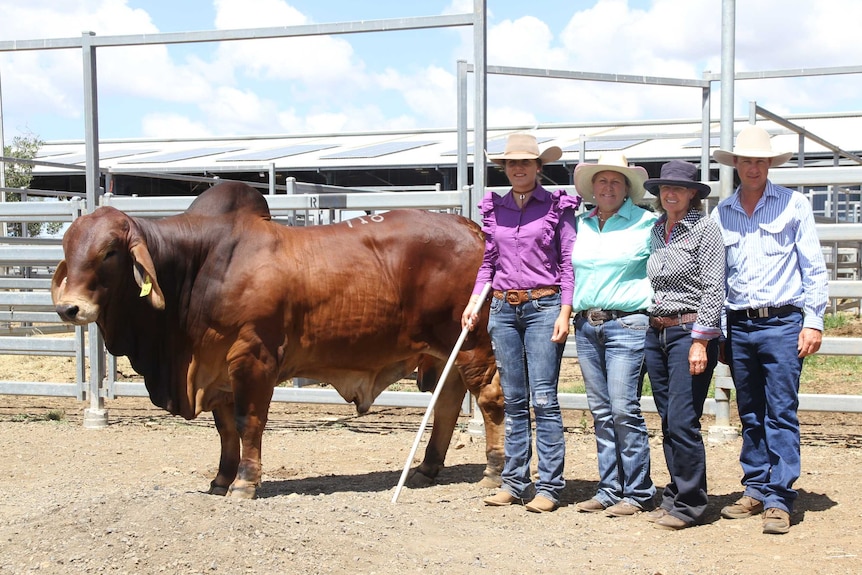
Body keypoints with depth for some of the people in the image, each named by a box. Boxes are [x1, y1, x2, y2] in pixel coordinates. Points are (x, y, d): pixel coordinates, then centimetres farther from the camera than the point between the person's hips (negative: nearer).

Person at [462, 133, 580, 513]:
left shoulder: (558, 207, 0)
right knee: (513, 399, 9)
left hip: (543, 307, -4)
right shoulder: (494, 208, 11)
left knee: (544, 399, -6)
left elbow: (568, 263, -1)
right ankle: (514, 483, 15)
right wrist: (472, 303, 5)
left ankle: (549, 487, 0)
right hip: (503, 309, 4)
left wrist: (564, 313, -9)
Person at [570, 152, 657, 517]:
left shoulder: (647, 223, 0)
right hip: (585, 325, 5)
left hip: (627, 323, -5)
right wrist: (568, 310, 16)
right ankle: (609, 490, 15)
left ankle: (638, 494, 0)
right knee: (601, 412, 8)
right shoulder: (581, 224, 14)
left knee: (624, 410, -10)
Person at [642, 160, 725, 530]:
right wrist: (650, 328, 14)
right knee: (667, 422, 11)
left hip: (690, 331, -7)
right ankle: (674, 497, 20)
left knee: (682, 422, -8)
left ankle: (688, 506, 2)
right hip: (655, 333, 7)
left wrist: (700, 341, -16)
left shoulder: (705, 229, -5)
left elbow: (713, 289, -10)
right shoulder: (655, 231, 13)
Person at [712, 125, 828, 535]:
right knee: (750, 416, 10)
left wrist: (813, 320, -5)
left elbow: (813, 267, 2)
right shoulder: (721, 213, 12)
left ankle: (779, 499, -3)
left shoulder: (793, 205, 4)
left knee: (781, 414, -6)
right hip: (738, 326, 4)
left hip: (782, 322, -4)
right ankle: (755, 490, 19)